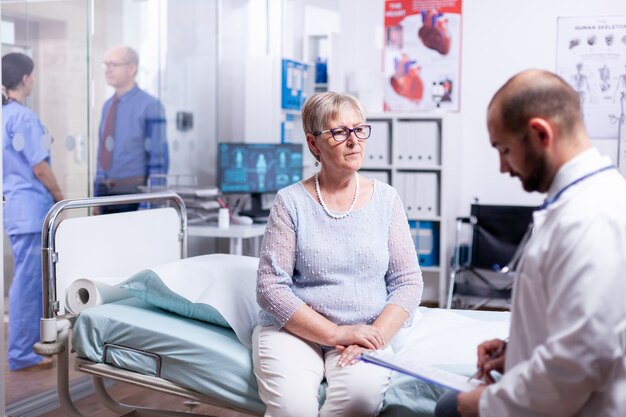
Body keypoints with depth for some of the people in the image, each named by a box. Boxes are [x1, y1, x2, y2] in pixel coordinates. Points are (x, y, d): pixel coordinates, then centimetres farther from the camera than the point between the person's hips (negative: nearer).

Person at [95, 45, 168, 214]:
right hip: (106, 192, 7)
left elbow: (158, 158, -12)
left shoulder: (149, 105, -11)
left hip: (133, 193, -6)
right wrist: (97, 194, 15)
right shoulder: (108, 106, 11)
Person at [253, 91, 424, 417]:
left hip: (365, 332, 2)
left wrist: (376, 337, -13)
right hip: (294, 329, -2)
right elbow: (270, 287, -7)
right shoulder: (291, 201, -1)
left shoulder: (385, 199, 6)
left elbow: (408, 282, 4)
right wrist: (336, 333, -14)